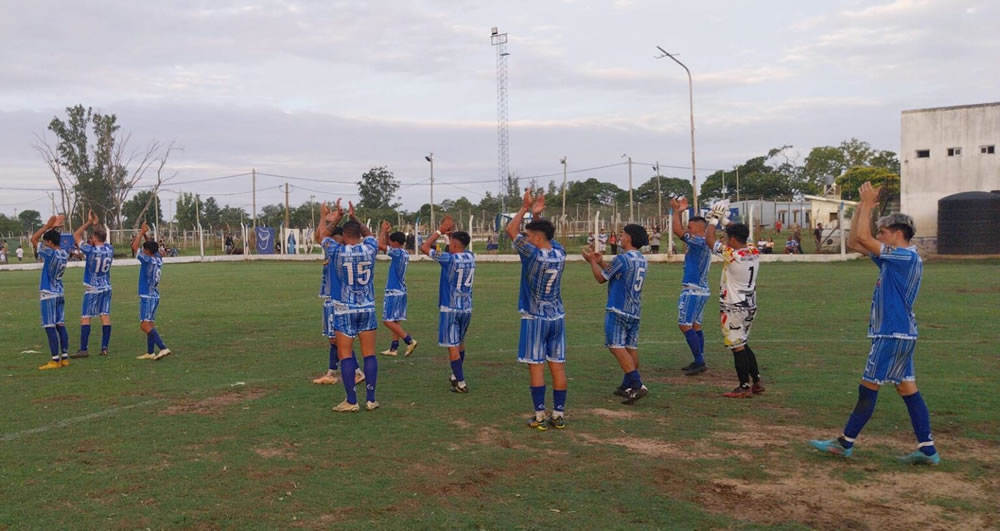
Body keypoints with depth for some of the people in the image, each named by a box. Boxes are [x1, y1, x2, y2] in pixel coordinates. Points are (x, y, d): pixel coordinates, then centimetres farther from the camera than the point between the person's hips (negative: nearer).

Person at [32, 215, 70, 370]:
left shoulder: (50, 253, -17)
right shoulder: (64, 254, 4)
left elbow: (33, 239, -9)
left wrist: (48, 226, -4)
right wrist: (54, 228, 13)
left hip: (48, 295, -8)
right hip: (60, 294, 8)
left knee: (50, 327, -5)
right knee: (61, 325, 9)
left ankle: (55, 360, -6)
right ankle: (65, 357, 10)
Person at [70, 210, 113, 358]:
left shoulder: (90, 250, -15)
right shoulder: (110, 249, -1)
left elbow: (76, 236, -4)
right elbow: (103, 238, 21)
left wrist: (89, 223, 0)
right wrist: (96, 224, 20)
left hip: (92, 289, -5)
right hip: (106, 288, 5)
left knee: (85, 318, -1)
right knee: (105, 316, 4)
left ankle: (84, 349, -2)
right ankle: (104, 348, 4)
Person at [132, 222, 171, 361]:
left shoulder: (148, 260, -15)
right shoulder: (158, 260, 6)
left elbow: (135, 247, -13)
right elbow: (152, 246, 25)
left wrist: (142, 232, -4)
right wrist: (145, 235, 20)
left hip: (147, 297, -9)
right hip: (155, 296, 9)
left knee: (145, 325, -14)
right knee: (150, 324, 15)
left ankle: (163, 348, -26)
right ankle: (150, 352, 19)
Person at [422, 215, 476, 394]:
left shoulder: (449, 259, -15)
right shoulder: (471, 257, 2)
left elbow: (424, 247, -6)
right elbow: (460, 248, 26)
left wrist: (440, 231, -1)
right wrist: (450, 232, 20)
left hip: (450, 308, -7)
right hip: (467, 308, 7)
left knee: (452, 346, -2)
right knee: (460, 342, 22)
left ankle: (461, 383, -4)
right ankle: (456, 376, 36)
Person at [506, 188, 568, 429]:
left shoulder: (533, 254, -15)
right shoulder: (560, 253, 1)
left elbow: (510, 230, -6)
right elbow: (544, 231, 21)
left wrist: (526, 208, 0)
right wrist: (536, 213, 12)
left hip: (535, 318, -6)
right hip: (557, 317, 6)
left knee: (536, 365, -1)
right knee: (557, 365, 6)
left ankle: (540, 416, 1)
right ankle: (559, 414, 10)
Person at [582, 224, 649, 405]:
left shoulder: (622, 259, -14)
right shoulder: (643, 261, 13)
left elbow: (601, 278, -2)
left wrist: (592, 261, 11)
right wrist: (600, 262, 24)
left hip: (618, 309, -9)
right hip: (635, 310, 9)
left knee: (616, 346, -10)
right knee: (631, 347, 11)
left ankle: (637, 384, -20)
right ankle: (627, 386, 18)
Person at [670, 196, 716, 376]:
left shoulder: (700, 242, -15)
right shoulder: (700, 243, 13)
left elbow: (678, 231, -19)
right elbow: (681, 232, 22)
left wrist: (676, 211, -10)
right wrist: (679, 212, 18)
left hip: (693, 290, -10)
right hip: (700, 289, 10)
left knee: (685, 325, -10)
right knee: (695, 325, 12)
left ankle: (699, 362, -10)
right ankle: (698, 362, 14)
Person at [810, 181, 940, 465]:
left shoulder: (906, 256, -15)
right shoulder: (895, 258, 12)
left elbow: (862, 237, -22)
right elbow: (854, 242, 14)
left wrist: (868, 204, -11)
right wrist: (863, 206, 8)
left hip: (893, 335, -10)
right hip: (898, 334, 10)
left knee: (868, 387, -2)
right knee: (907, 388, 9)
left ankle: (845, 443, 7)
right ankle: (927, 449, 12)